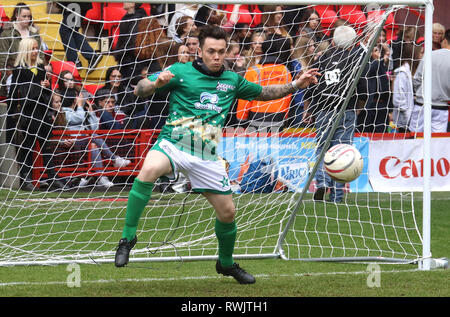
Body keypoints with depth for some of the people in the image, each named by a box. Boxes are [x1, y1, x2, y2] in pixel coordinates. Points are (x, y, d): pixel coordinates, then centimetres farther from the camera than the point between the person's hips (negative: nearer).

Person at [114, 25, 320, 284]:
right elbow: (140, 90, -5)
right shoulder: (181, 72, -2)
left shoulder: (232, 80, 11)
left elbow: (264, 93, 27)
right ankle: (128, 238, -28)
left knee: (227, 212, 6)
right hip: (173, 145, -4)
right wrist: (156, 83, -27)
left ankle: (226, 263, 35)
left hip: (206, 156, 4)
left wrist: (296, 85, 16)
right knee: (149, 170, -37)